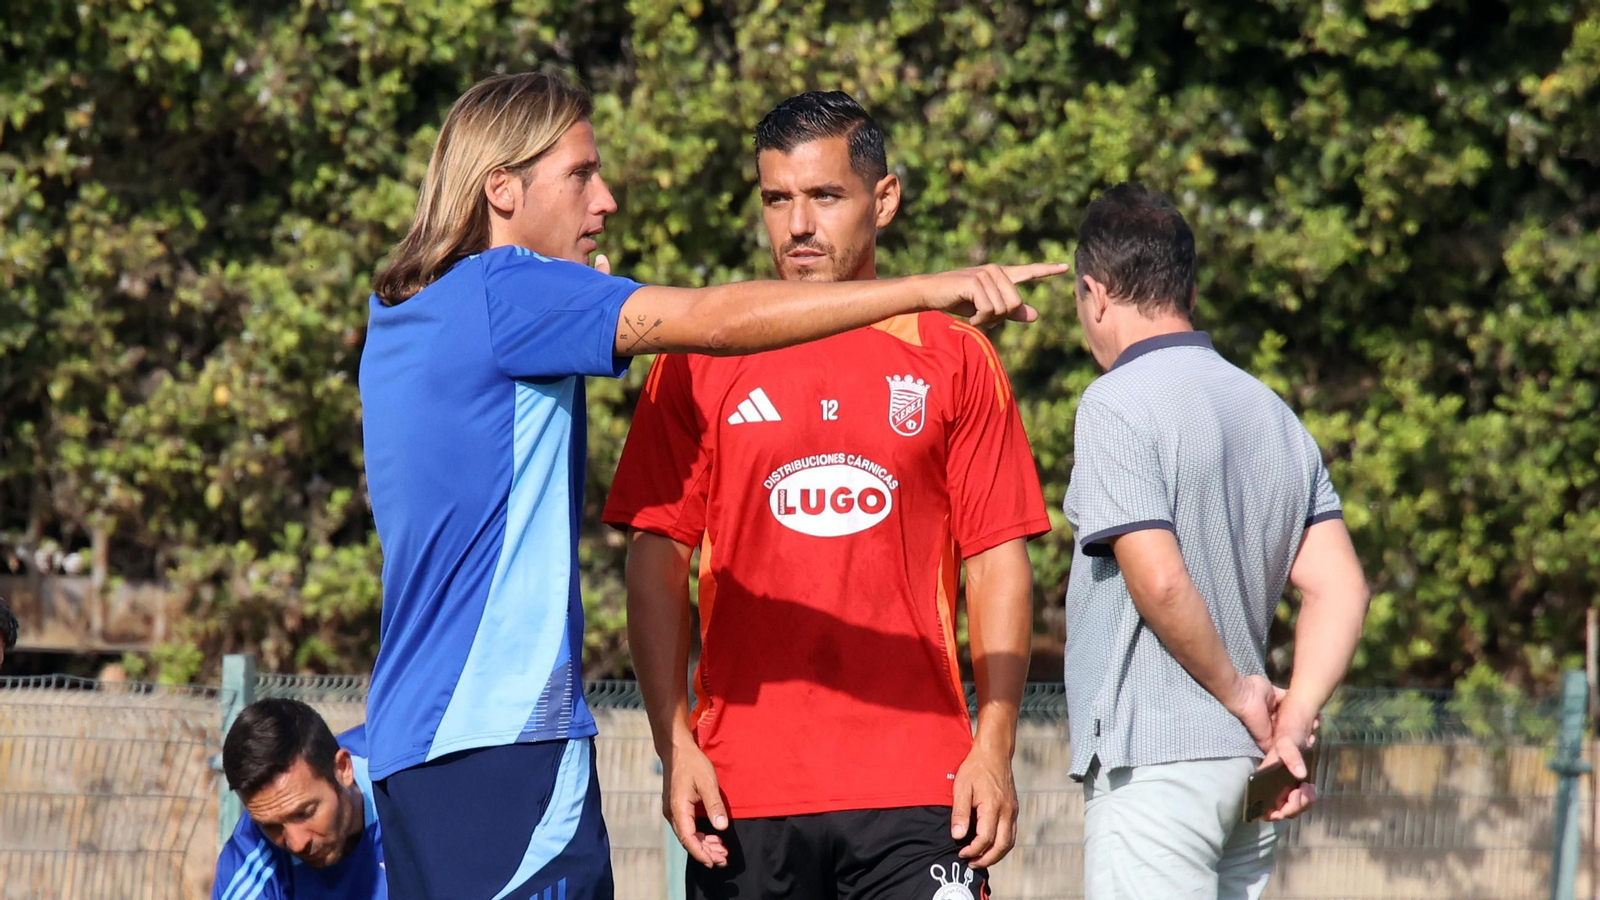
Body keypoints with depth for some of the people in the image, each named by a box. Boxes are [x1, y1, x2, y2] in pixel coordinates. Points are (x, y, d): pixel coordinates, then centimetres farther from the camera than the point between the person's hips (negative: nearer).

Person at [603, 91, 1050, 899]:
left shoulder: (952, 357, 7)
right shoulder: (701, 362, 7)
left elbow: (998, 564, 6)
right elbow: (658, 559, 6)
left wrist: (994, 750, -3)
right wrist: (673, 742, -4)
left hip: (916, 788, 0)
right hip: (745, 790, 1)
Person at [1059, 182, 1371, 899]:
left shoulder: (1118, 403, -9)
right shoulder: (1274, 412, 15)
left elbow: (1159, 580, -19)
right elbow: (1340, 586, 7)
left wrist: (1240, 692, -7)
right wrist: (1292, 722, 0)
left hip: (1152, 763, -8)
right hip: (1243, 763, 8)